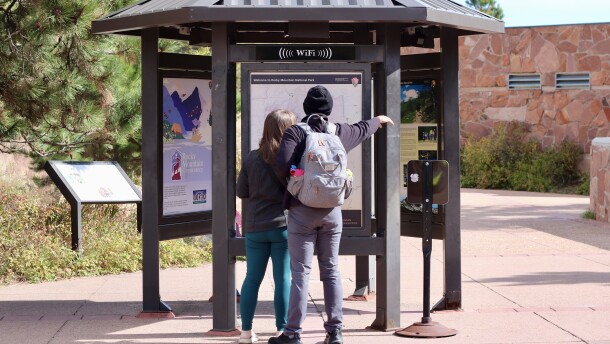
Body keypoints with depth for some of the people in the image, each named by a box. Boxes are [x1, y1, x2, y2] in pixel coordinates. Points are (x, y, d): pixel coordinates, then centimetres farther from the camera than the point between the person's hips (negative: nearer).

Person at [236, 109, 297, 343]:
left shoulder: (251, 158, 1)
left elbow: (241, 192, 6)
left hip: (255, 226, 3)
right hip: (282, 224, -3)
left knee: (252, 278, 11)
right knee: (283, 278, 3)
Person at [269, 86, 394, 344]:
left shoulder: (295, 132, -8)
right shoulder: (340, 132, 5)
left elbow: (282, 166, -20)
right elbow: (363, 129, 27)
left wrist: (291, 182, 2)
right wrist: (379, 120, 48)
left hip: (302, 210, -3)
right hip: (332, 211, 3)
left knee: (301, 272, -3)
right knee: (331, 271, 10)